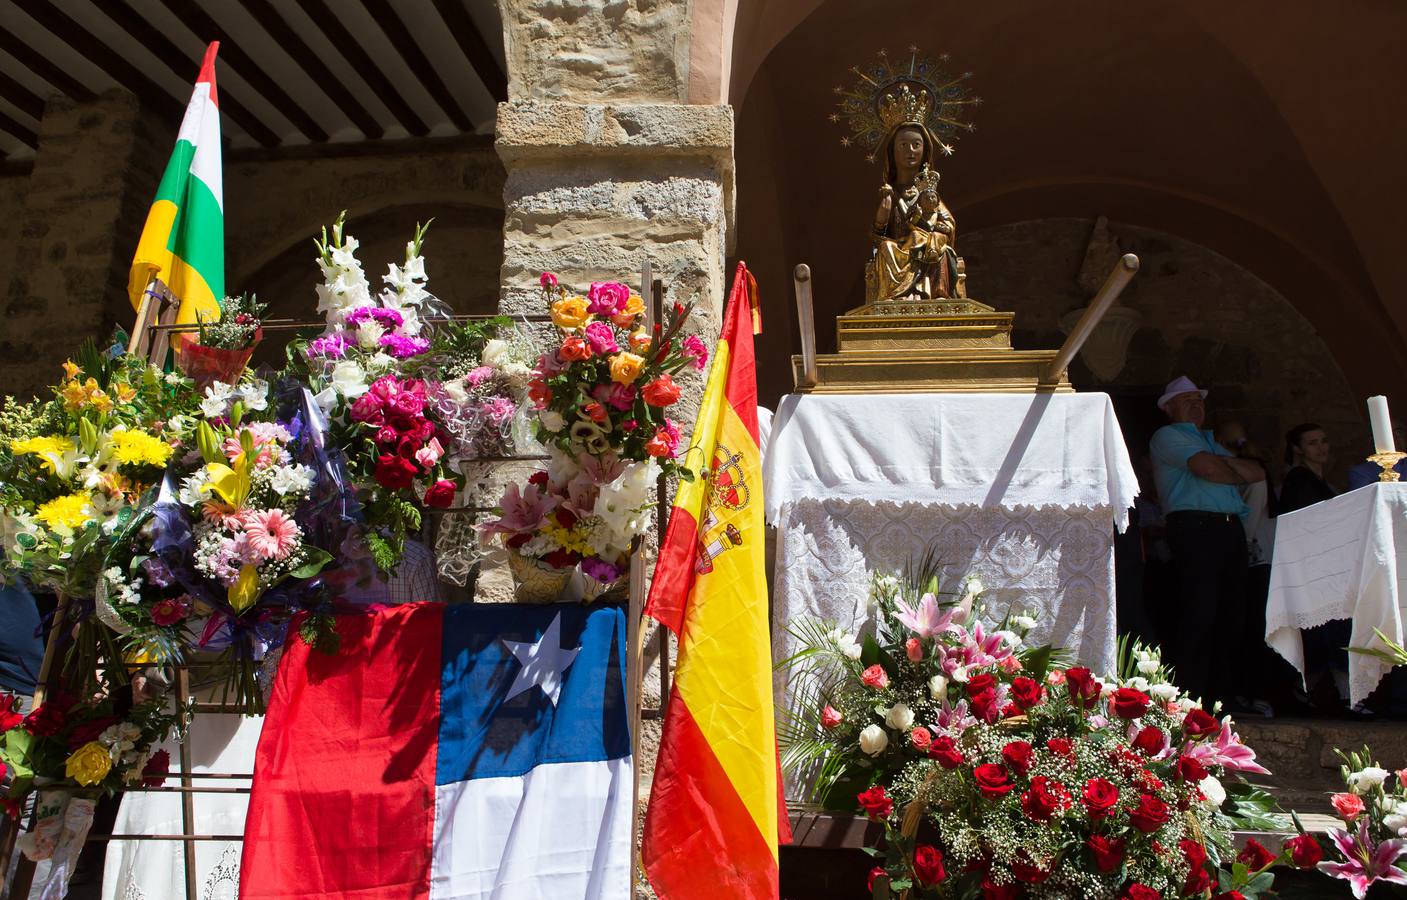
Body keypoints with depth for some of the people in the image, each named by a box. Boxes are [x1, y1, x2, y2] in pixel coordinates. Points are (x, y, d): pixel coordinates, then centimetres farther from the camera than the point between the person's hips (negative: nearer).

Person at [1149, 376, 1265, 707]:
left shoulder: (1211, 442, 30)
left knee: (1232, 613, 6)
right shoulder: (1167, 436, 5)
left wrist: (1226, 463, 2)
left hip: (1231, 529, 8)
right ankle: (1191, 696, -9)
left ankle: (1224, 690, 13)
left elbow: (1258, 472, 20)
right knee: (1198, 614, -12)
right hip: (1195, 529, -8)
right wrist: (1236, 474, 9)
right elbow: (1206, 468, -10)